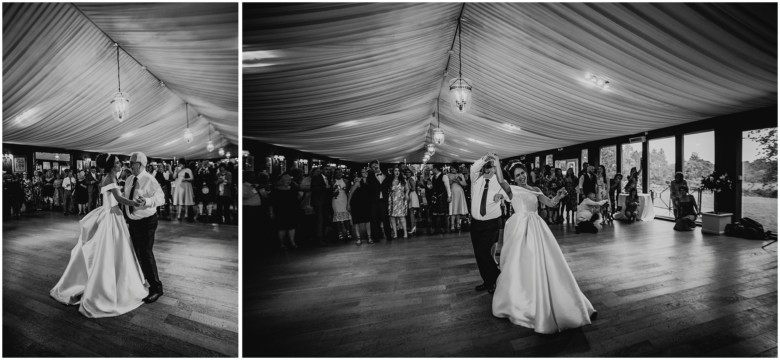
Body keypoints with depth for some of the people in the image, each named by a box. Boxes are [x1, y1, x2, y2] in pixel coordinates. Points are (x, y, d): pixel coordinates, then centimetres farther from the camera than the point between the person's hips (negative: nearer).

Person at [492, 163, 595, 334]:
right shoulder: (512, 189, 0)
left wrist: (559, 196, -10)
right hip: (520, 226, -5)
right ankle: (517, 299, 15)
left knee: (543, 261, 9)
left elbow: (550, 203, 9)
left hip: (536, 227, 5)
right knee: (520, 262, -1)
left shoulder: (535, 190, 16)